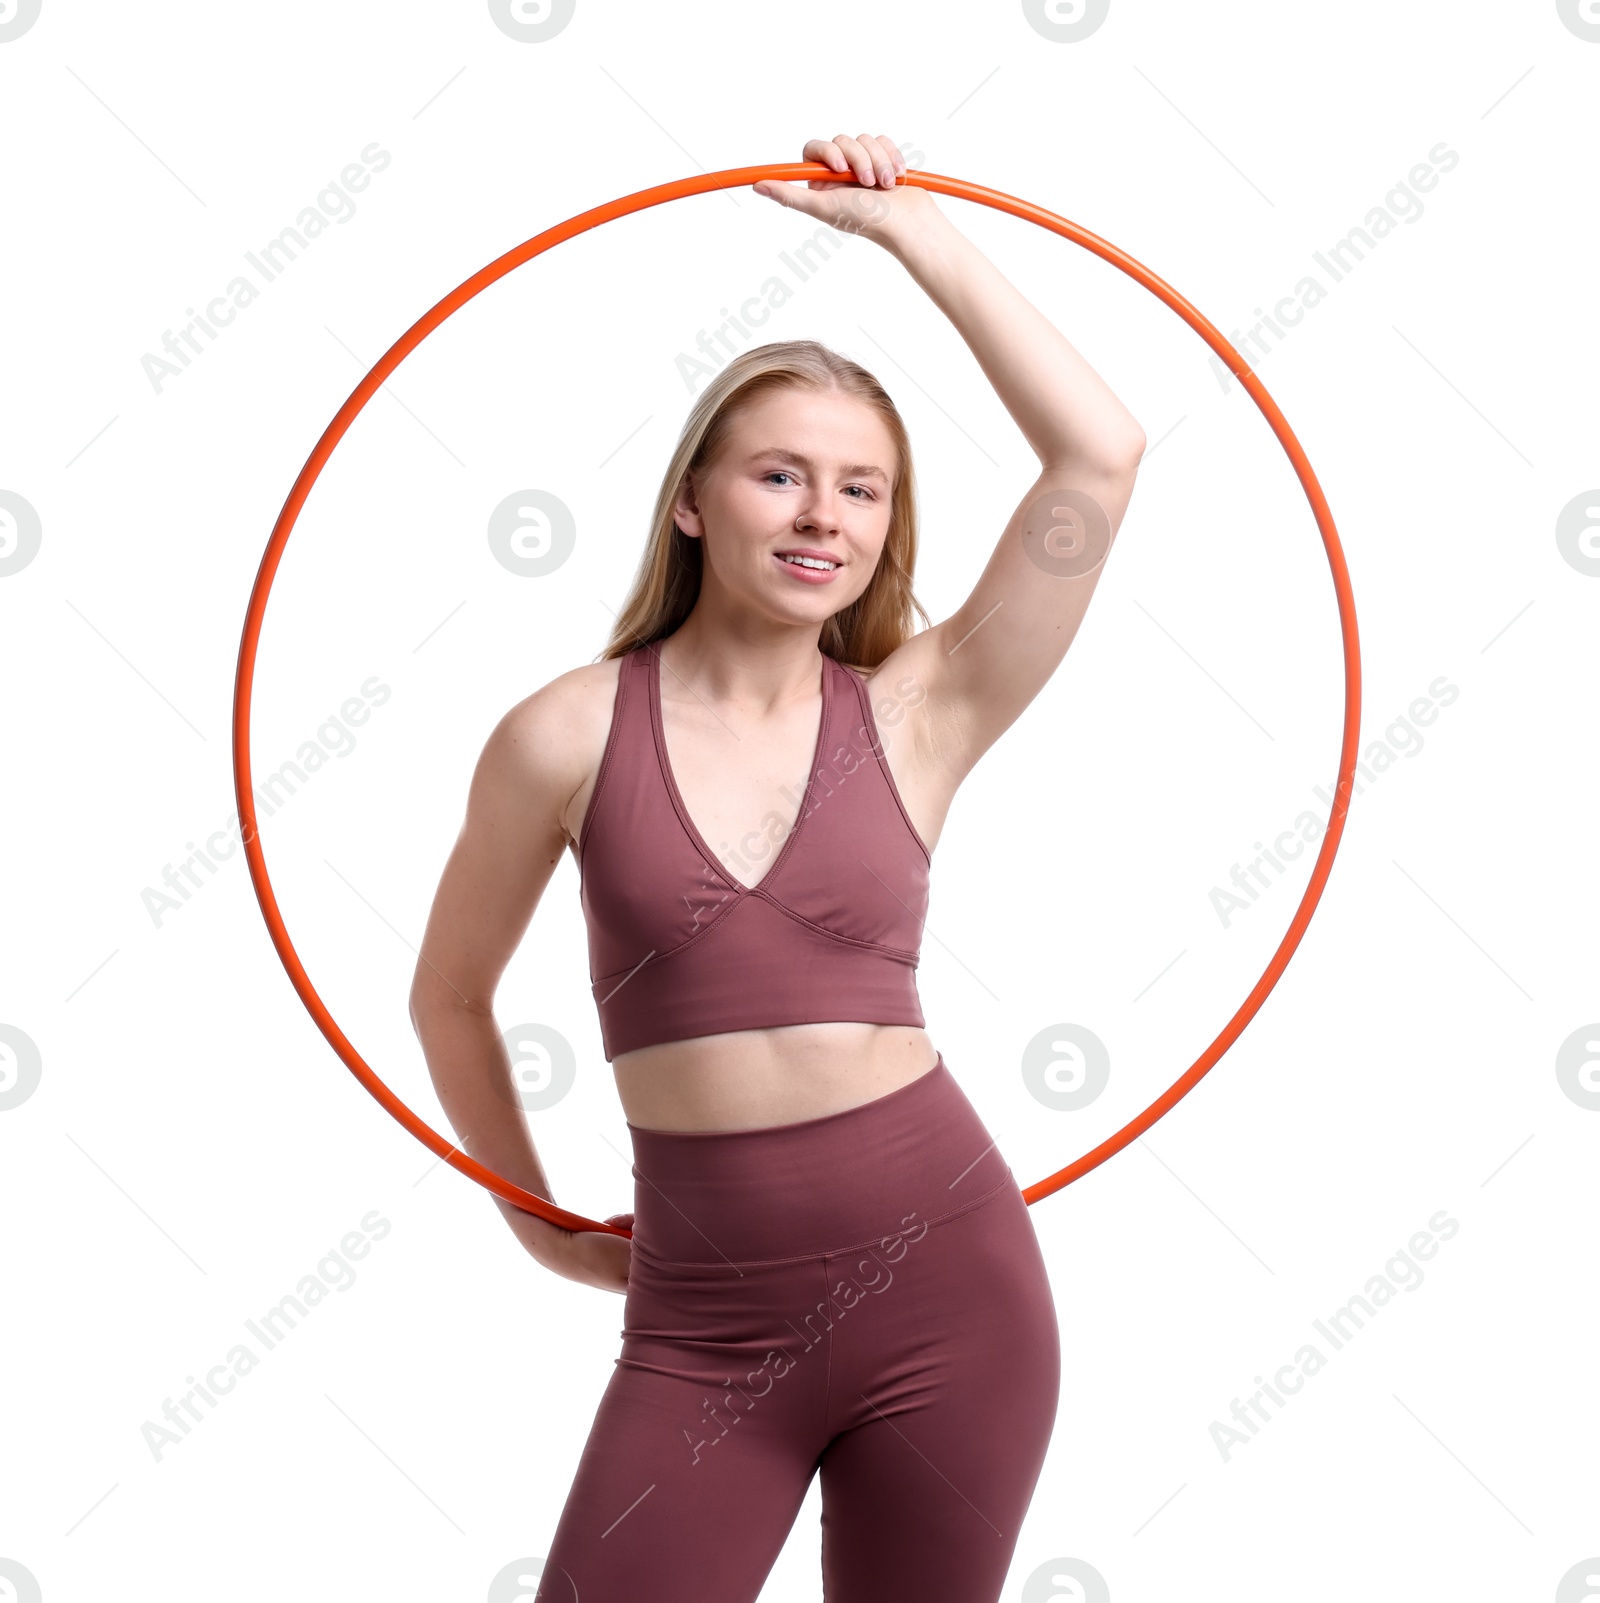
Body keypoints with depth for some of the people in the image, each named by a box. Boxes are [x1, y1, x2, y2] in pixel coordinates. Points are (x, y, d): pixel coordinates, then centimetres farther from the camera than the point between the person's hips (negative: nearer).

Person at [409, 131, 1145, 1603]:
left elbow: (1100, 451, -10)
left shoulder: (914, 718, -1)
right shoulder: (571, 735, -3)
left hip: (944, 1274, 1)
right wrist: (540, 1222, 17)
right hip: (703, 1316, 0)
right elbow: (451, 996, 11)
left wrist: (905, 224, -5)